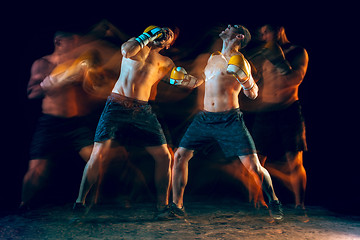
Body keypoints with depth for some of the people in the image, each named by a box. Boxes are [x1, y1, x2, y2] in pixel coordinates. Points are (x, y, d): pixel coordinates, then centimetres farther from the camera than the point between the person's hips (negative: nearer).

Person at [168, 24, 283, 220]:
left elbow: (252, 94, -9)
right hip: (205, 118, 6)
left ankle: (273, 201, 16)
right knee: (180, 155, -1)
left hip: (230, 121, -5)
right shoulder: (213, 58, 17)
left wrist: (243, 76, -26)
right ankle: (177, 206, 13)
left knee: (252, 165, -9)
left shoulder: (240, 61, -2)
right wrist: (184, 79, 18)